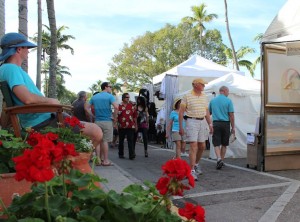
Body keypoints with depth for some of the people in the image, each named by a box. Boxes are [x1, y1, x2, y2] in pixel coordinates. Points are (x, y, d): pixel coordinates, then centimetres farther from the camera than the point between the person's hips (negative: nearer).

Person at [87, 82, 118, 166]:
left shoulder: (94, 97, 12)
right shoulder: (110, 96, -6)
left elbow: (87, 108, 9)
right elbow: (116, 107, -20)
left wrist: (93, 116, 9)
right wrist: (114, 117, -9)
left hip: (97, 121, 5)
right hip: (107, 121, -5)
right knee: (105, 141, 0)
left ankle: (98, 159, 14)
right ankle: (105, 160, 5)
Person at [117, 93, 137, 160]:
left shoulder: (132, 106, 8)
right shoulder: (119, 106, 3)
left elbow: (135, 116, 12)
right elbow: (116, 116, 4)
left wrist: (136, 125, 11)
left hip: (130, 126, 0)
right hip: (121, 126, 0)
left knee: (131, 140, -7)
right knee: (121, 141, 10)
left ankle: (131, 155, -10)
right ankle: (121, 154, 23)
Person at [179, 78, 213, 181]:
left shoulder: (204, 96, 12)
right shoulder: (187, 96, -5)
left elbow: (206, 111, 18)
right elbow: (181, 112, -5)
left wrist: (210, 124, 12)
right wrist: (181, 127, -8)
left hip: (202, 122, 6)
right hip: (192, 122, -6)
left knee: (202, 146, 12)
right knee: (194, 146, -12)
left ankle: (196, 164, 34)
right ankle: (192, 171, -9)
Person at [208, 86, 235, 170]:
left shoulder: (212, 100, 7)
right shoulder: (228, 101, -4)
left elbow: (209, 113, 14)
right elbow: (231, 115, -7)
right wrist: (233, 127, -2)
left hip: (215, 123, 1)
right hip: (225, 124, -1)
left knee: (216, 144, 0)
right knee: (224, 144, 12)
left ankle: (219, 159, -19)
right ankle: (221, 160, 19)